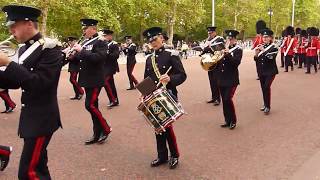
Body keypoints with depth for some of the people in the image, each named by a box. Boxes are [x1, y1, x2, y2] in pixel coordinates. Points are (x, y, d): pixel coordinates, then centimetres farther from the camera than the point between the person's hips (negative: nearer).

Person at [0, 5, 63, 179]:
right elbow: (15, 82, 16)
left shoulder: (50, 48, -15)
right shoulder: (24, 50, 11)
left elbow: (39, 83, -25)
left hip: (42, 118, -9)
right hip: (30, 116, 9)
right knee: (38, 166, 18)